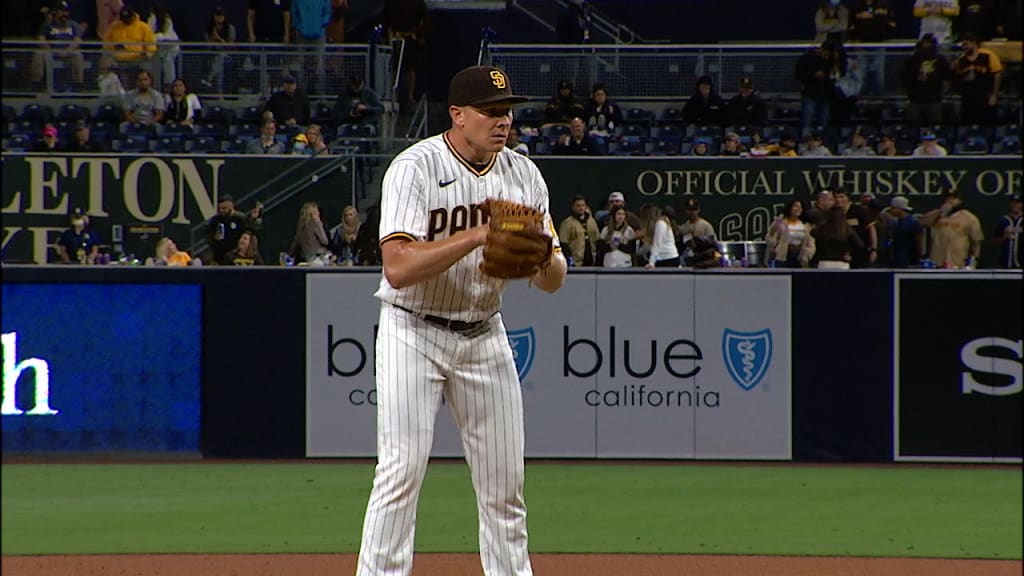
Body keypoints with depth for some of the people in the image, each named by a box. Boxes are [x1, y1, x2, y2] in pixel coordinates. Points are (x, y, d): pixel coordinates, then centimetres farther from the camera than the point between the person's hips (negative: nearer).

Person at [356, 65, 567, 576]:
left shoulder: (522, 175, 1)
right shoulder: (415, 169, -16)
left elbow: (552, 281, 2)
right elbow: (398, 267, -28)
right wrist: (477, 235, -32)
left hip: (484, 337, 5)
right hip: (414, 334, -5)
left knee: (504, 480, 7)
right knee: (401, 471, -12)